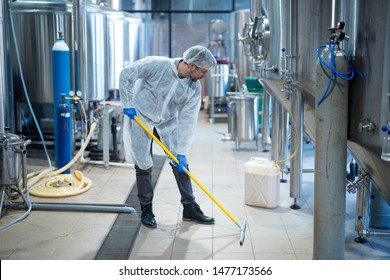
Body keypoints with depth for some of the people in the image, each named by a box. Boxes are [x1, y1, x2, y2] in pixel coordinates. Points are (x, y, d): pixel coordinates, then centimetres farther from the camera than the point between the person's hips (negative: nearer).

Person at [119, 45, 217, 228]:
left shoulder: (194, 88, -15)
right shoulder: (157, 65, -28)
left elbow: (187, 121, -15)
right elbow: (126, 74, -18)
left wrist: (181, 152, -17)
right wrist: (128, 104, -18)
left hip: (168, 120, 4)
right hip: (140, 116, -4)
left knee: (180, 162, 2)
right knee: (143, 165, -1)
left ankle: (190, 208, 14)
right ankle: (146, 210, 15)